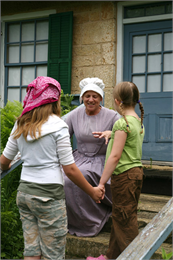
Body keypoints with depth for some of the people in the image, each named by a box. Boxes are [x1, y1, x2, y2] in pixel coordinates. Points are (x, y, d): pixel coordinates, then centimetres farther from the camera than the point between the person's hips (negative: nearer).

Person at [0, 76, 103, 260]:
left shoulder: (21, 125, 7)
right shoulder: (57, 126, -10)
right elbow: (69, 169, -10)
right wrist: (92, 192, 2)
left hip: (24, 191, 6)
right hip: (49, 195, -6)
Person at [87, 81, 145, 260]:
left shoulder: (122, 122, -17)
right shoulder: (138, 121, 11)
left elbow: (115, 156, -19)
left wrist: (102, 182, -16)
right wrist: (110, 134, 31)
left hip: (124, 174, -10)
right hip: (136, 171, 10)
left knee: (125, 221, 0)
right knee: (120, 218, 17)